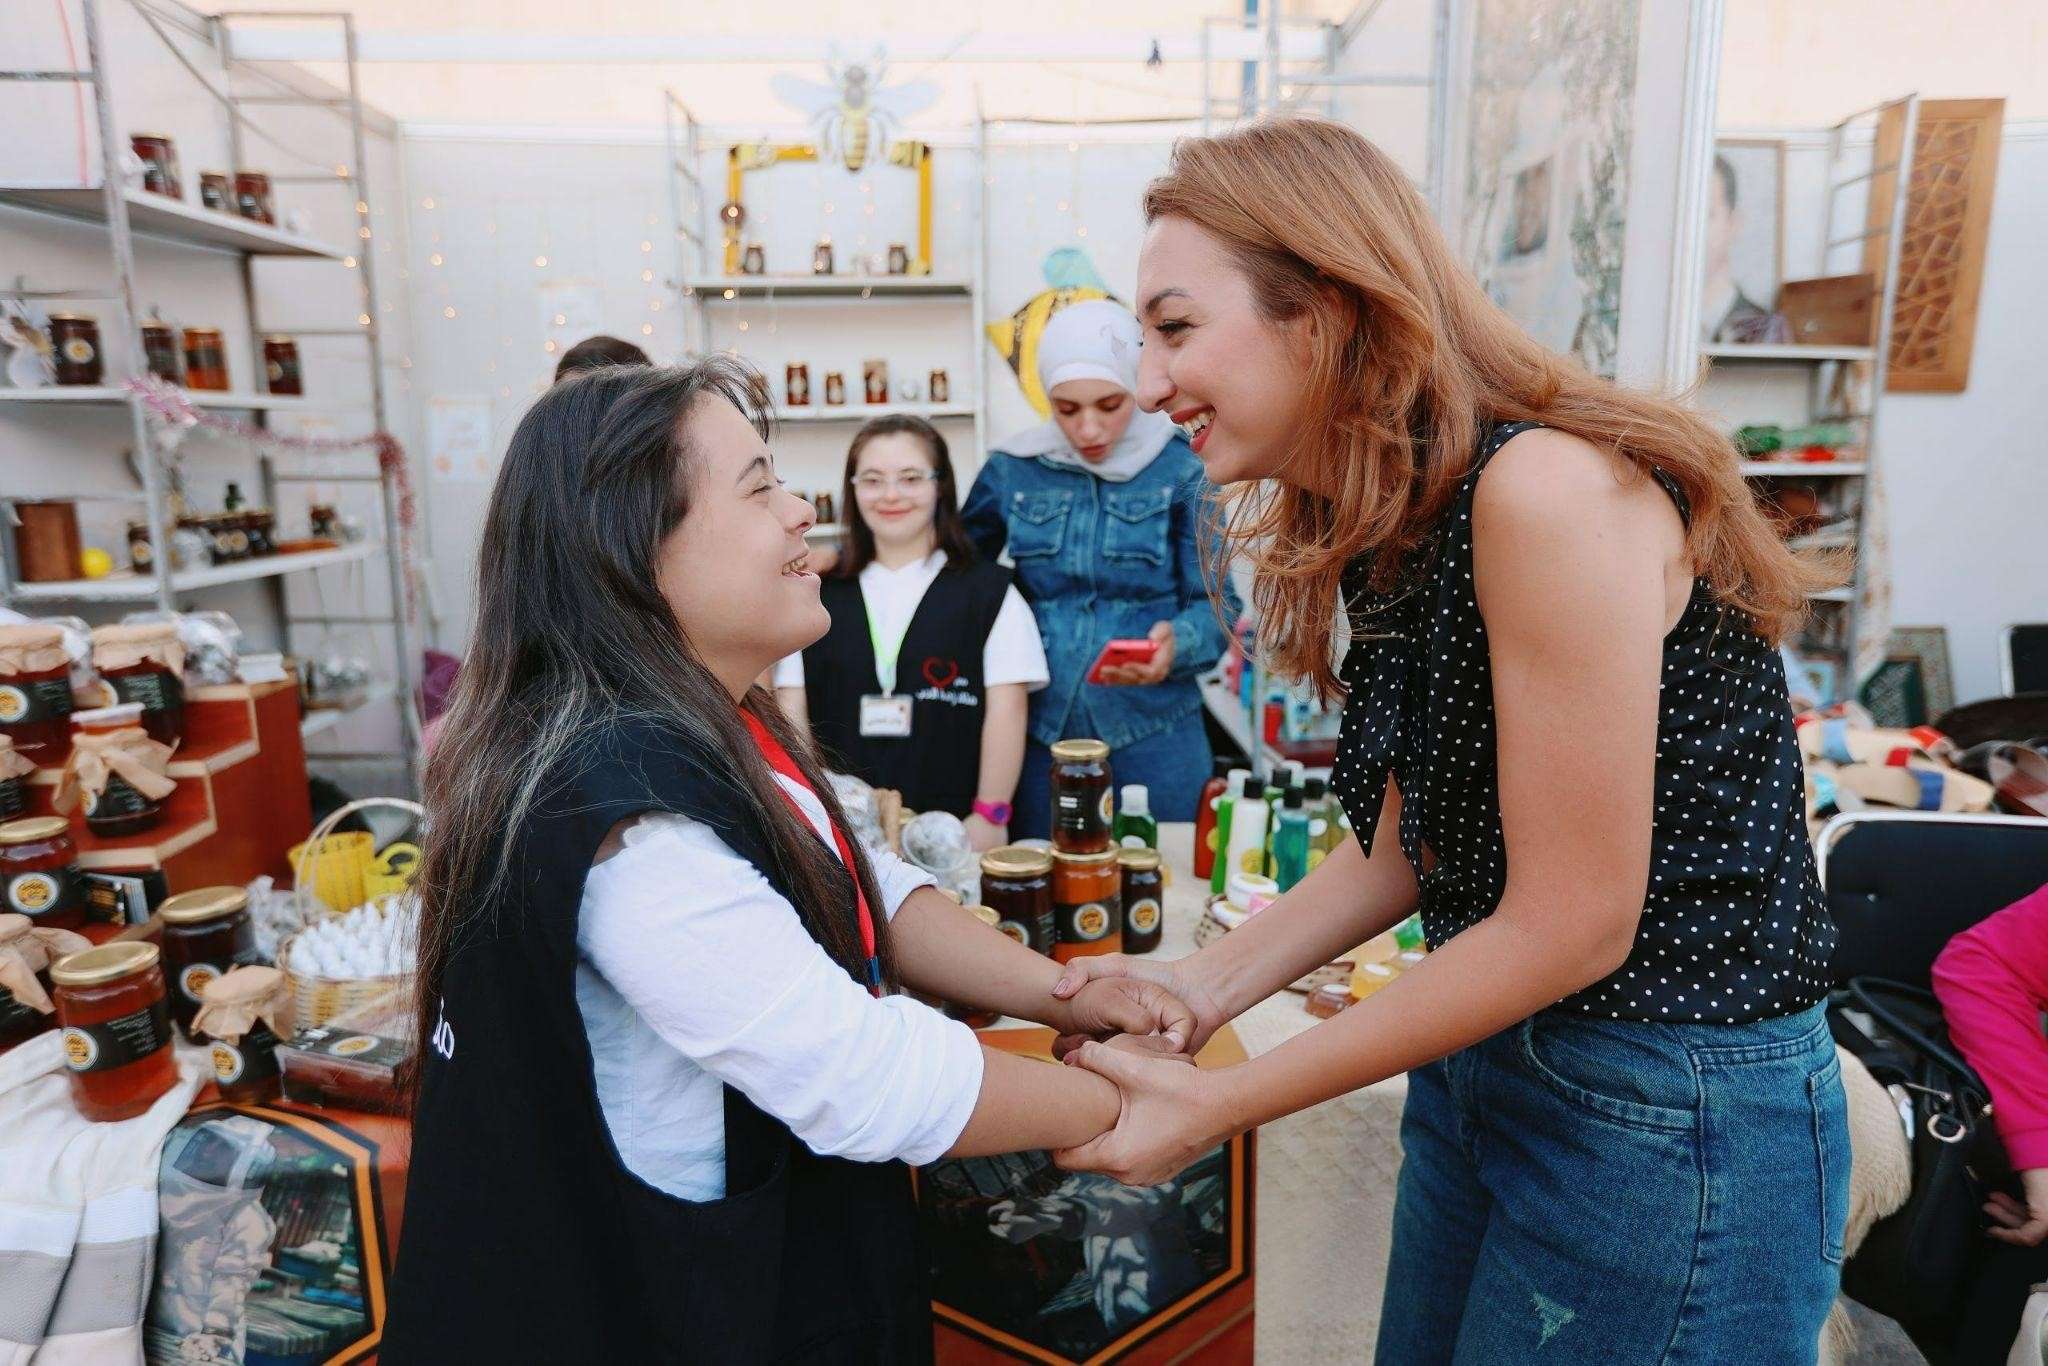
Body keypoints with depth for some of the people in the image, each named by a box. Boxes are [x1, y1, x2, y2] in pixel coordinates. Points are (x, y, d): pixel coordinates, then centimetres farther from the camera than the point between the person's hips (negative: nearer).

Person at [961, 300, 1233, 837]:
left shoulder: (1181, 474, -4)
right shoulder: (1012, 471, 2)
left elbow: (1215, 605, -5)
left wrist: (1176, 644, -25)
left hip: (1154, 735, -2)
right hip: (1041, 731, 2)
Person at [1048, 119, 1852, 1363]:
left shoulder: (1544, 489, -25)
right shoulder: (1385, 526, 2)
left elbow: (1569, 928, -23)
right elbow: (1407, 847, 5)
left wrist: (1220, 1106, -18)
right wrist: (1202, 984, -6)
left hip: (1673, 1111, -7)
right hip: (1481, 1060, 8)